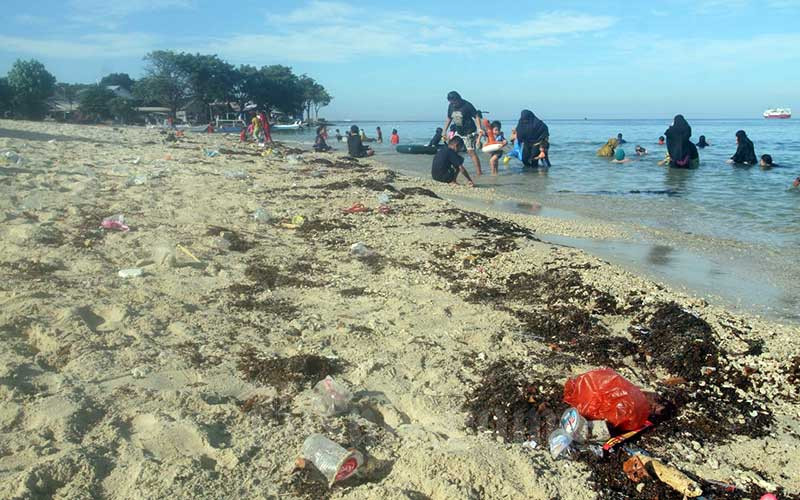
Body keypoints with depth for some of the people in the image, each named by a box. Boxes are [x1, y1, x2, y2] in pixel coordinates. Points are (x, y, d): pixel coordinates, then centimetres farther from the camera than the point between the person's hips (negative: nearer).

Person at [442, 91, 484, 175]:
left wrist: (479, 129, -26)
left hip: (469, 133, -7)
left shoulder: (467, 105, -15)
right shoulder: (451, 106, 3)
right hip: (458, 133, 7)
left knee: (471, 152, -13)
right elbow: (449, 119, 16)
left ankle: (479, 173, -11)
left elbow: (476, 117, -13)